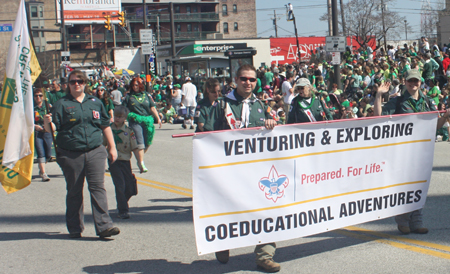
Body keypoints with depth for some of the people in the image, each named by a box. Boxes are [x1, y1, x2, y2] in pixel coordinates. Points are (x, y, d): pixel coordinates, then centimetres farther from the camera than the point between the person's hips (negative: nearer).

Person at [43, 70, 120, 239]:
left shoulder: (95, 103, 13)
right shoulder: (62, 104, 4)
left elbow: (105, 126, 18)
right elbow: (52, 128, -4)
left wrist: (112, 147, 15)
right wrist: (47, 123, -26)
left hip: (95, 152, 1)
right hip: (70, 154, -1)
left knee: (98, 188, -6)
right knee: (74, 192, 6)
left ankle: (104, 226, -8)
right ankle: (75, 228, 17)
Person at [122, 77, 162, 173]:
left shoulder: (146, 95, 11)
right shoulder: (128, 96, 7)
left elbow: (152, 108, 10)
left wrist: (158, 118, 6)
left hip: (147, 121, 3)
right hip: (135, 121, -3)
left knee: (147, 143, 5)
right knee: (140, 143, -12)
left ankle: (139, 159, 26)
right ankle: (141, 164, -12)